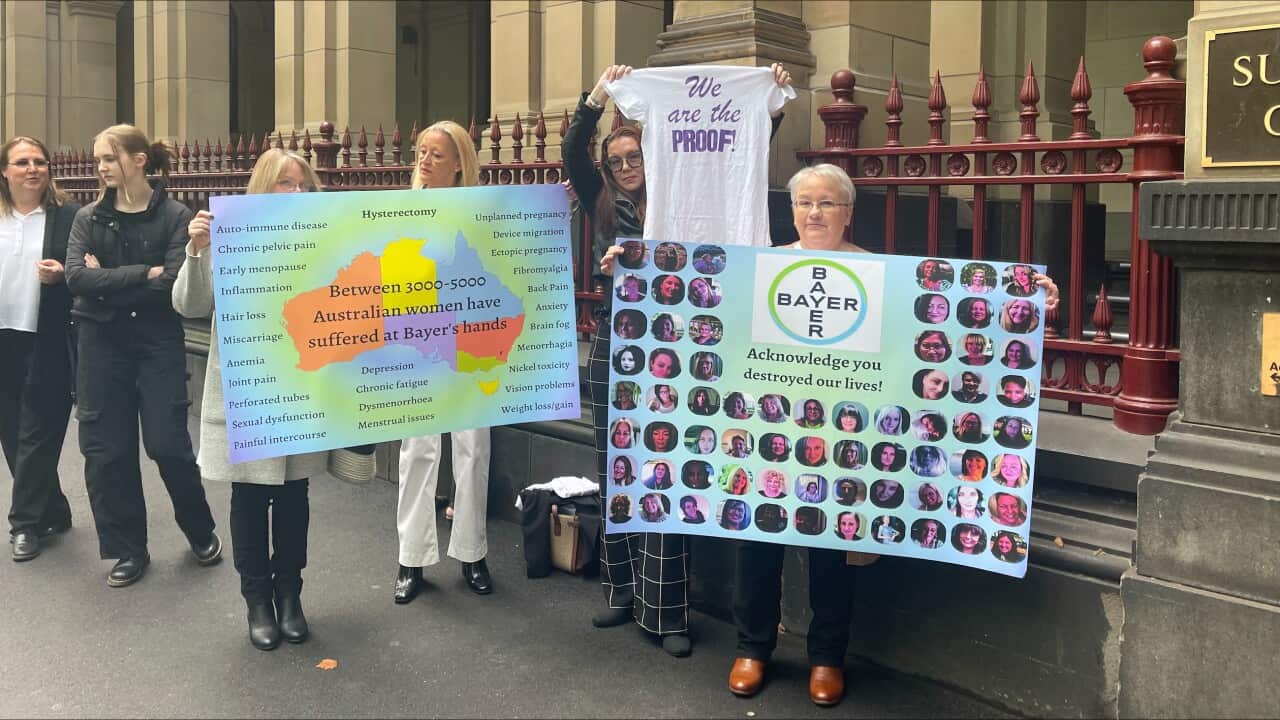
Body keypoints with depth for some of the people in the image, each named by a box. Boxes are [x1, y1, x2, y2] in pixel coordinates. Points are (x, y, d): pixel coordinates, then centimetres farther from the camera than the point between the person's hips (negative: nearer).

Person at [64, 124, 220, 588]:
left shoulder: (175, 216, -4)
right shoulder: (88, 218, 5)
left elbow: (176, 282, -16)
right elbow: (76, 278, -10)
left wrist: (108, 279, -10)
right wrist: (143, 274, -16)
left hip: (159, 341, -3)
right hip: (102, 343, 3)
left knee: (168, 444, -2)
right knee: (106, 450, 5)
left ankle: (201, 532, 23)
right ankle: (128, 550, 20)